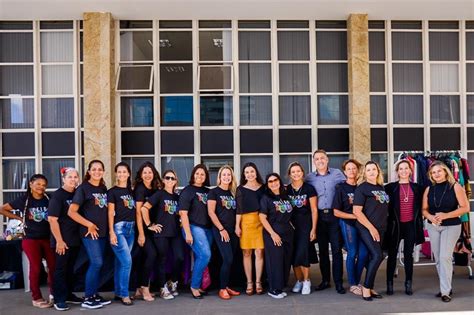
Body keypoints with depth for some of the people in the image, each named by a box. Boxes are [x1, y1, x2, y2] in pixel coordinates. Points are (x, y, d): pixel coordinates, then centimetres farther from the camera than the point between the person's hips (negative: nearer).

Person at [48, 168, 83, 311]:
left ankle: (68, 295, 27)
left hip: (75, 239, 6)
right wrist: (59, 240, -19)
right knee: (60, 268, 2)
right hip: (62, 240, -6)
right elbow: (52, 219, -16)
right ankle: (59, 299, 11)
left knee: (70, 268, 15)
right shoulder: (58, 195, -11)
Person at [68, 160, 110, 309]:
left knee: (97, 264, 10)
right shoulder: (83, 188, -7)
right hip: (89, 232, -6)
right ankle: (87, 298, -1)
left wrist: (108, 228, 7)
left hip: (102, 232, 6)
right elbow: (71, 212, -13)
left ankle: (94, 295, 19)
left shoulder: (104, 188, 11)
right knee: (96, 263, -11)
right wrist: (89, 224, -14)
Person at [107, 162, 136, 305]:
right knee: (127, 261, -11)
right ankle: (124, 294, -1)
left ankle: (118, 293, 19)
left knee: (120, 261, 11)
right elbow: (110, 212, -7)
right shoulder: (112, 191, -2)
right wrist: (111, 232, -13)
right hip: (118, 228, -5)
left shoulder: (131, 191, 14)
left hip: (131, 228, 6)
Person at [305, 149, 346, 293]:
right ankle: (325, 280, 21)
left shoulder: (337, 173, 2)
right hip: (319, 216, 2)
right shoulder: (309, 177, 6)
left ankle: (338, 282, 6)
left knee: (336, 249, -2)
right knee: (322, 249, 10)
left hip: (334, 215, -2)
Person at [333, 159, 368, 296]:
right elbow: (336, 212, -4)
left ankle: (357, 282, 19)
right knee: (352, 253, -1)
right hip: (348, 223, -3)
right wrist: (354, 216, -11)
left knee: (363, 254, 2)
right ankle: (352, 285, 13)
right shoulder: (341, 188, -2)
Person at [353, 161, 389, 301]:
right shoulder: (361, 188, -7)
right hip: (366, 228, -6)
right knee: (377, 255, -16)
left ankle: (370, 288, 16)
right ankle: (366, 287, -4)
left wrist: (379, 228, 10)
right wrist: (371, 228, -15)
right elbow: (357, 211, -13)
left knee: (374, 257, 7)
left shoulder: (381, 187, 12)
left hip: (380, 228, 6)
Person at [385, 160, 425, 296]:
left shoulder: (417, 187, 8)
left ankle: (409, 284, 15)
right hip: (395, 224, -2)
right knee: (392, 254, 3)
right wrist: (389, 221, -5)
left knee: (408, 254, 8)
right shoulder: (390, 187, -1)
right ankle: (389, 283, 10)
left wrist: (420, 225, 8)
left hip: (411, 225, 2)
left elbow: (419, 208, 12)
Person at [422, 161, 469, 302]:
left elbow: (465, 208, -10)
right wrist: (430, 217, -13)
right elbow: (424, 209, 9)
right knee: (438, 259, 10)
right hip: (433, 227, 5)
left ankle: (445, 291, -6)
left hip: (451, 226, -5)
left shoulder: (455, 187, -8)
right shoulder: (429, 190, 4)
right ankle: (446, 287, 25)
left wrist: (446, 215, -20)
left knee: (445, 257, -14)